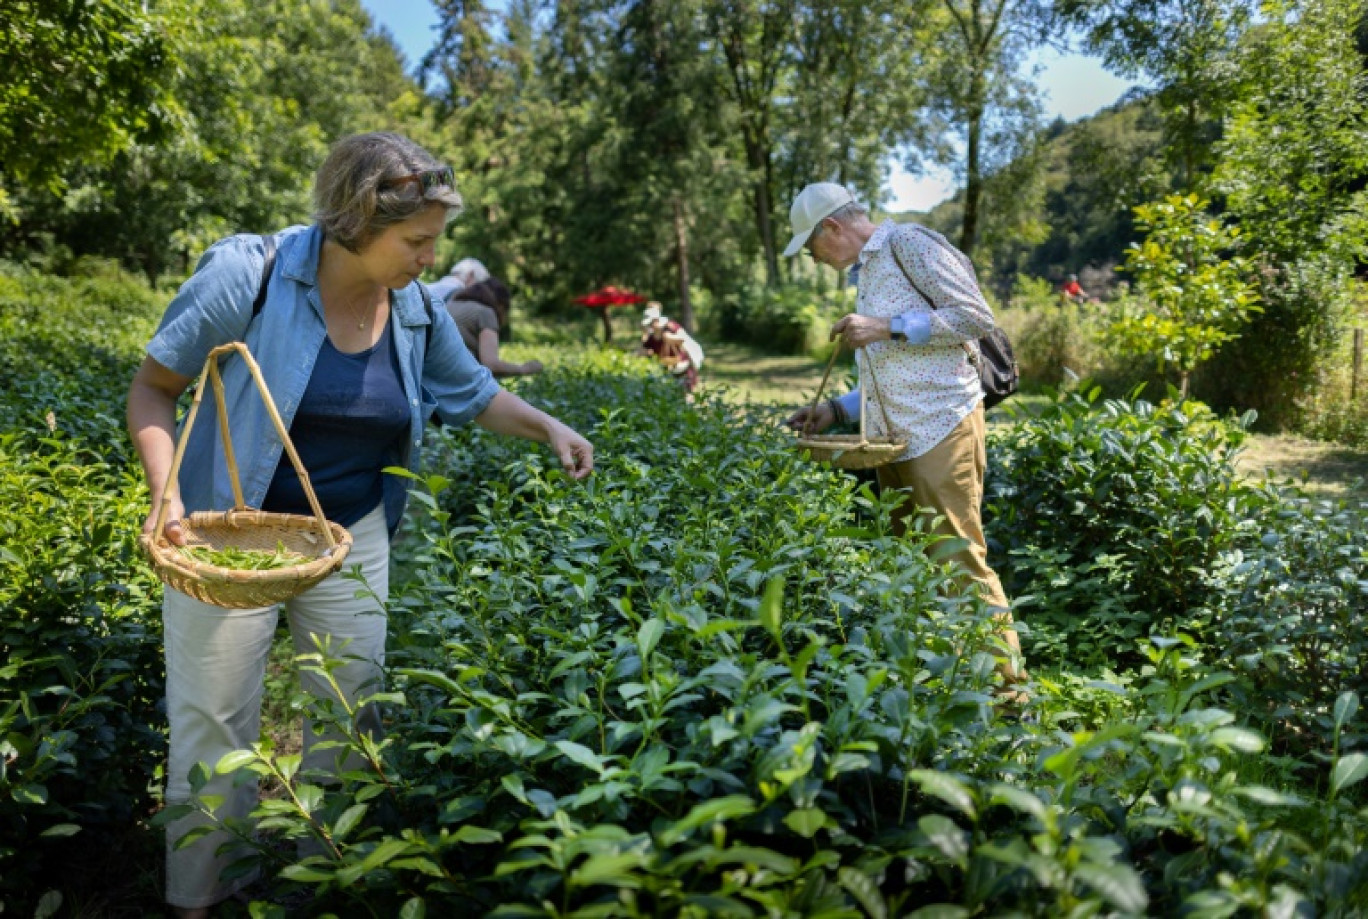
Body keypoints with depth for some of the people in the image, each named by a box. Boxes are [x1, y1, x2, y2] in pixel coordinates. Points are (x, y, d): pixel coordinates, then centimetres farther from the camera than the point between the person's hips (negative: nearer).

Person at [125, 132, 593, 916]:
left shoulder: (417, 310, -4)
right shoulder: (248, 274, -17)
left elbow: (475, 393, 12)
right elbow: (153, 388, -8)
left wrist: (547, 426, -5)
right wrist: (167, 493, -22)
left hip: (352, 533, 4)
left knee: (352, 706, 11)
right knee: (215, 716, 5)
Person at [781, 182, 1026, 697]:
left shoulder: (907, 243, -2)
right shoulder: (866, 273, 24)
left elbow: (976, 318, -11)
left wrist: (888, 327, -14)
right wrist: (836, 411, 15)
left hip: (940, 428, -9)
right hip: (895, 438, 9)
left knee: (959, 558, -8)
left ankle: (1004, 683, 1)